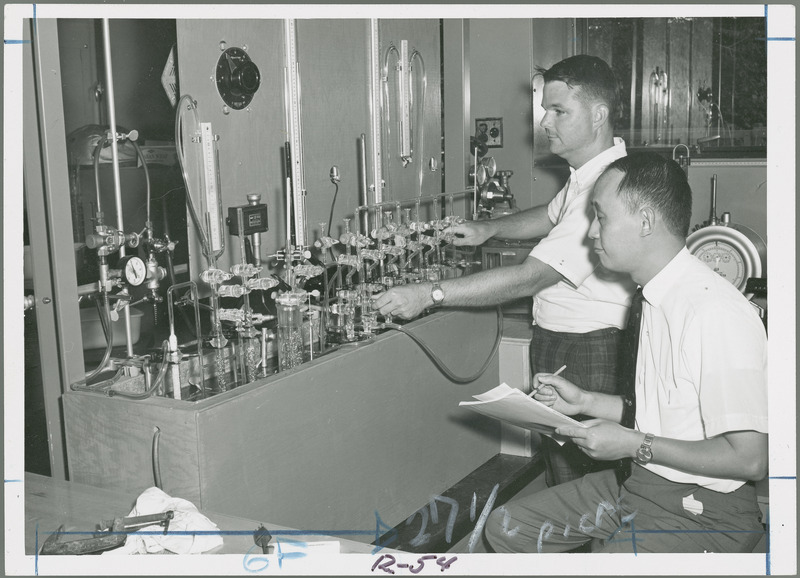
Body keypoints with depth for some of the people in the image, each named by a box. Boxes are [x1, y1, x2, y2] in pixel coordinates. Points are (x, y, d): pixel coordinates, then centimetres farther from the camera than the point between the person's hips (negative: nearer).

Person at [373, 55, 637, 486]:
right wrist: (489, 229, 17)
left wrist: (430, 294, -25)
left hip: (588, 353, -10)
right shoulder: (586, 173, 10)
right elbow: (552, 216, 32)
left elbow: (531, 277, -28)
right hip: (555, 341, 10)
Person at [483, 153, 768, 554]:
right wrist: (585, 402, 6)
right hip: (640, 482, 9)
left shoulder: (716, 313, -24)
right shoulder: (656, 298, 8)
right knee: (506, 527, 9)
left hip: (699, 512, -9)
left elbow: (749, 458, -24)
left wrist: (634, 444, -18)